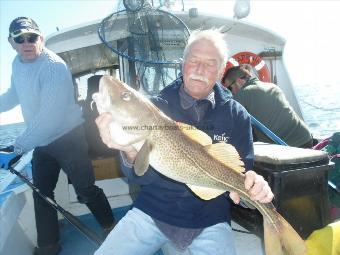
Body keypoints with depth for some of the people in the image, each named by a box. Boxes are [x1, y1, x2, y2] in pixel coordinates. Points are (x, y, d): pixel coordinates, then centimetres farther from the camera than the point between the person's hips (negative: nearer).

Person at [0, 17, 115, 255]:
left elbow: (49, 117, -30)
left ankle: (112, 229, 25)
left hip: (68, 138, -8)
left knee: (86, 190, 1)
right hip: (42, 142, 8)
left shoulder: (54, 66, -24)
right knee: (41, 193, 14)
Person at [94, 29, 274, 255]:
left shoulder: (236, 115, -2)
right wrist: (131, 153, -32)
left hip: (210, 219, 1)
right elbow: (142, 176, -9)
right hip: (152, 211, 0)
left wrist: (254, 186, -23)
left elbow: (243, 171, 1)